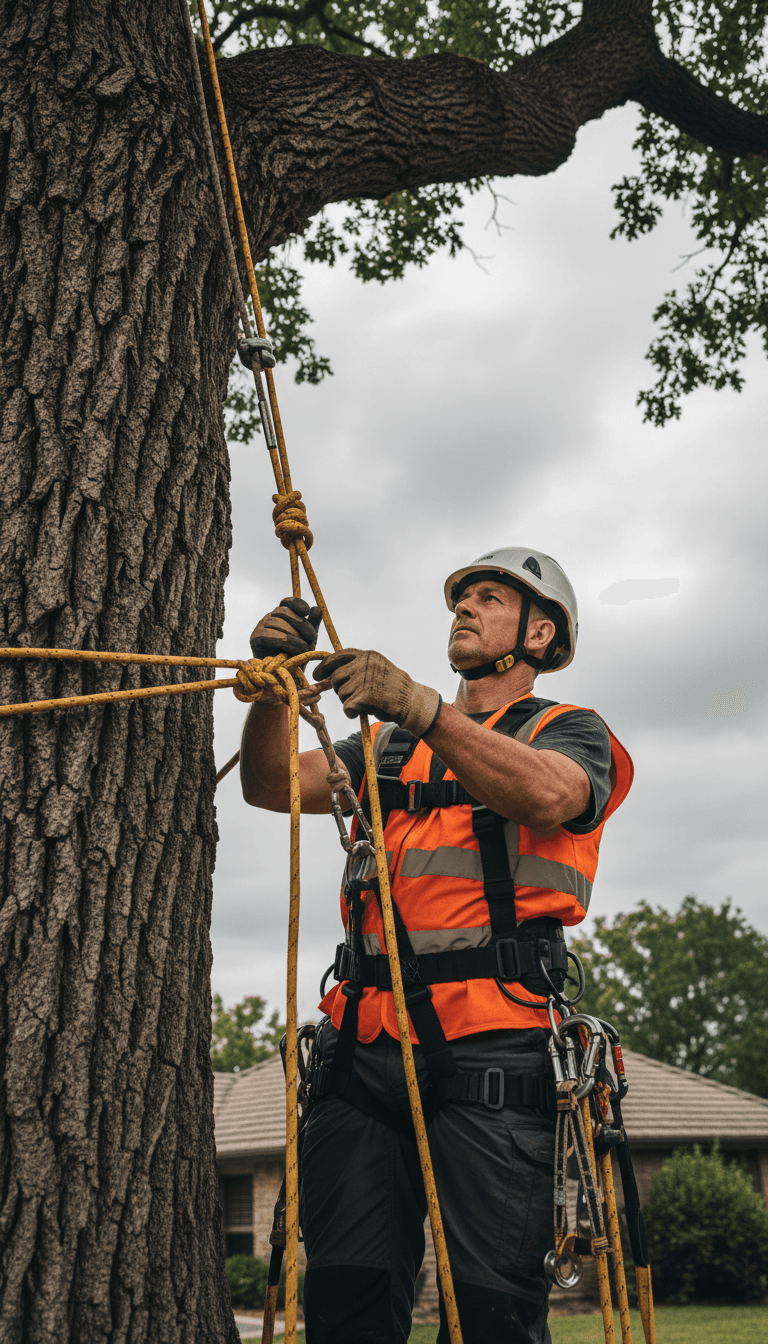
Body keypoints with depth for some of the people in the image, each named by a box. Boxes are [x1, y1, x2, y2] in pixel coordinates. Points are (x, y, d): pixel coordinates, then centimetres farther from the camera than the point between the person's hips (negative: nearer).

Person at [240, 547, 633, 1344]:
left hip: (491, 1049, -4)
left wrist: (418, 706, -24)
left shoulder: (569, 733, 12)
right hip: (363, 1045, 4)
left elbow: (544, 796, -13)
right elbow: (271, 785, 15)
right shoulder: (390, 746, 27)